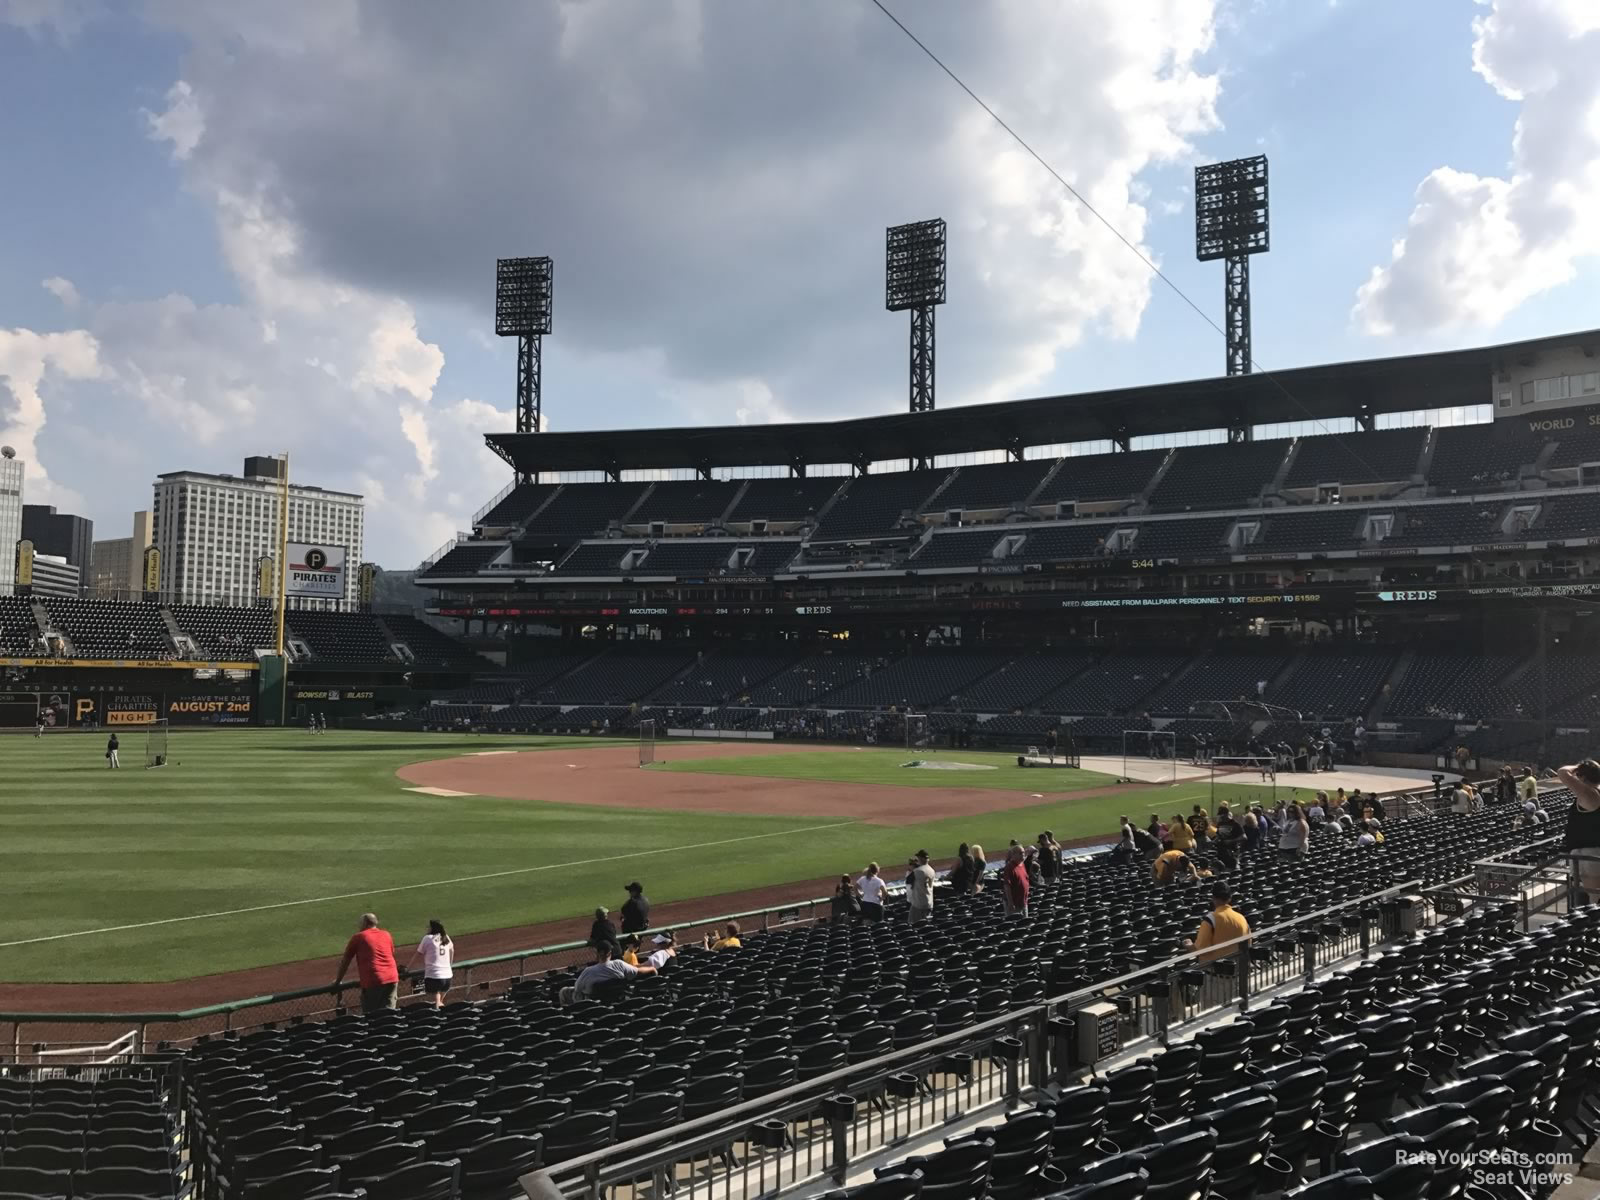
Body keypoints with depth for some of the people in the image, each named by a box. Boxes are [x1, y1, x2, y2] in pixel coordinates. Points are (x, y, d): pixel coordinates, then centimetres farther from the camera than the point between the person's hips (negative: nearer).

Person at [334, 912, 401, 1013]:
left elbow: (345, 960, 12)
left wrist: (338, 981, 24)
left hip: (372, 982, -4)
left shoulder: (358, 937, 7)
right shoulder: (386, 934, 18)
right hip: (392, 978, 4)